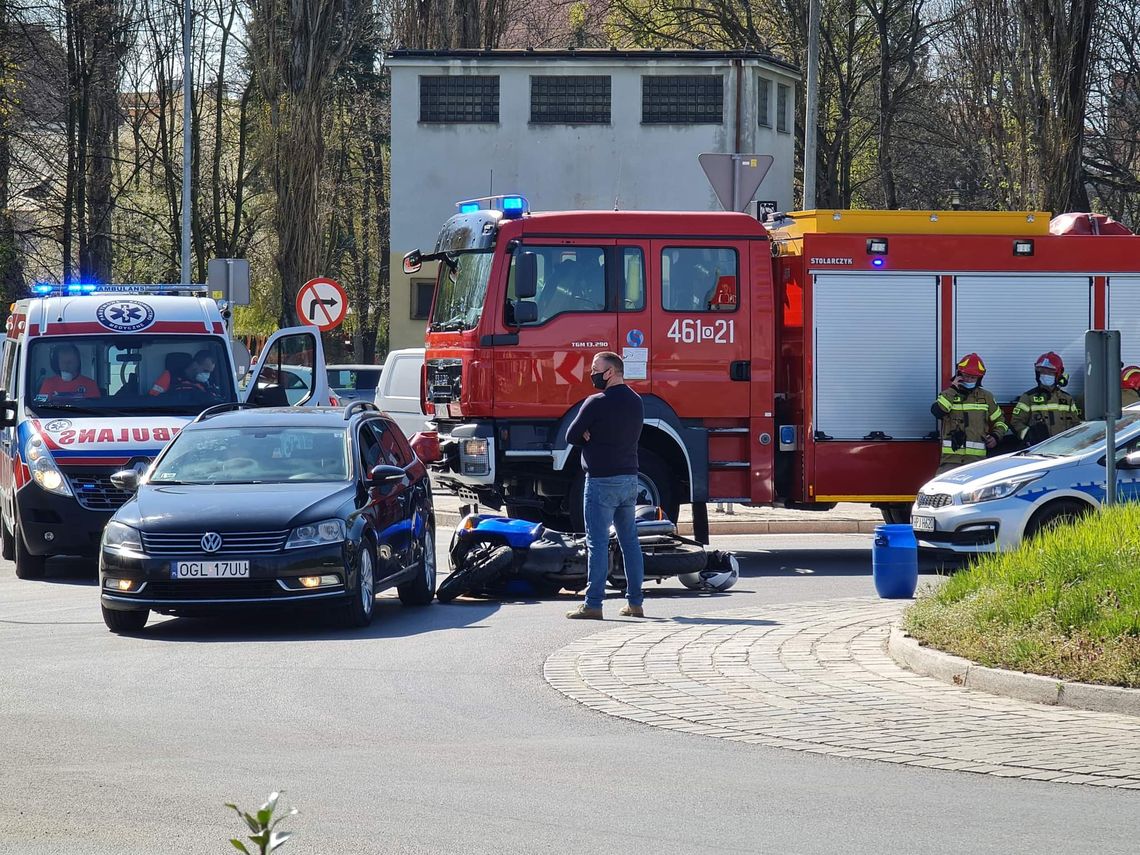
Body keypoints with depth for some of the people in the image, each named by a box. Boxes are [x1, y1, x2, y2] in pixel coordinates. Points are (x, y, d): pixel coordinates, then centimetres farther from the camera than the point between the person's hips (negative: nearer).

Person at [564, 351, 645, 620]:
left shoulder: (597, 403, -13)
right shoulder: (636, 402, 10)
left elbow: (572, 436, -8)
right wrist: (597, 439, 0)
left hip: (601, 479, -7)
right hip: (629, 477, 7)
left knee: (598, 542, -6)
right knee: (629, 540, 12)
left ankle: (593, 604, -8)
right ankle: (635, 602, 14)